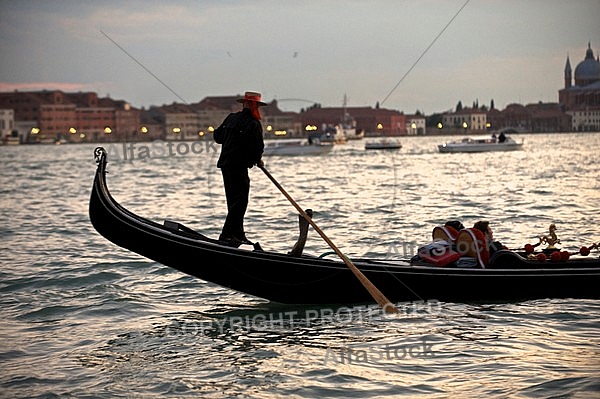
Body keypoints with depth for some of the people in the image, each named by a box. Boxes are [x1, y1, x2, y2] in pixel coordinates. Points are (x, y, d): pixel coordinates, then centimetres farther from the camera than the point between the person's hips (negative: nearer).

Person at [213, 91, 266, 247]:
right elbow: (257, 147, -14)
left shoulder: (231, 118, 10)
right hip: (239, 167, -8)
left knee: (234, 200, 15)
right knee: (240, 201, -6)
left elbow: (217, 136, 18)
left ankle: (238, 234, 22)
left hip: (225, 164, 8)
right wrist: (258, 161, 6)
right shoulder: (254, 124, -13)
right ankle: (227, 235, -12)